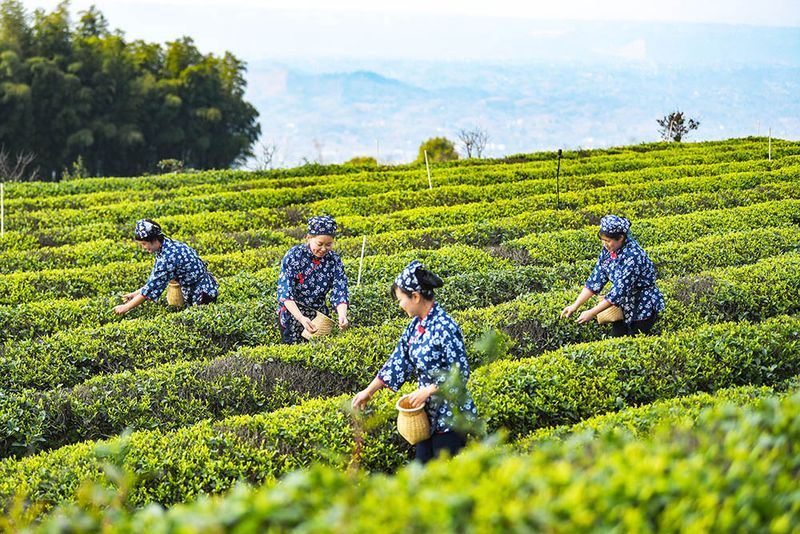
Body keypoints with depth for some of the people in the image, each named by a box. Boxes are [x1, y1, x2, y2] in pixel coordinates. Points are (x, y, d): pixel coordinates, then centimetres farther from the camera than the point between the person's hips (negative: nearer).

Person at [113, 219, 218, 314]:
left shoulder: (169, 255, -27)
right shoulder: (164, 247, 2)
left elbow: (153, 286, -25)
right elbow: (156, 280, 11)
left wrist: (126, 307, -19)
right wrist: (135, 294, 5)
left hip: (203, 293, -9)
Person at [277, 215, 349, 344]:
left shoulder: (334, 260, -6)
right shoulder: (293, 256, -16)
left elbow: (340, 293, -12)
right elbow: (285, 293, -22)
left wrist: (342, 315, -34)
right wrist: (301, 318, -37)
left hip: (319, 315, 3)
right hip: (292, 314, -3)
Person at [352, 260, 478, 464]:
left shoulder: (445, 328, -20)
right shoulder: (415, 326, 5)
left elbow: (460, 373, -19)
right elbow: (398, 362, 12)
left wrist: (426, 391, -17)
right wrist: (369, 391, 12)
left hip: (450, 416, -8)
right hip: (428, 413, 9)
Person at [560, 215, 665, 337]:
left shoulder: (633, 256, -30)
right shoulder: (608, 250, -7)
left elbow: (620, 290, -31)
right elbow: (596, 279, -4)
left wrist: (592, 313, -30)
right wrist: (575, 305, -12)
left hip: (643, 307, -7)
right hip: (624, 305, 7)